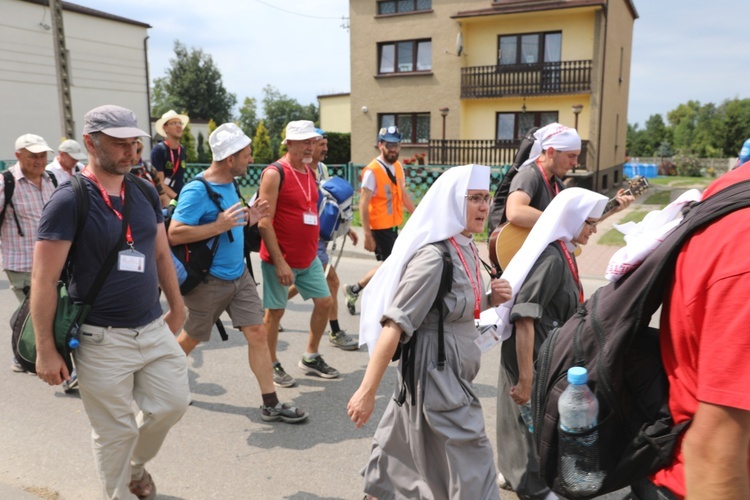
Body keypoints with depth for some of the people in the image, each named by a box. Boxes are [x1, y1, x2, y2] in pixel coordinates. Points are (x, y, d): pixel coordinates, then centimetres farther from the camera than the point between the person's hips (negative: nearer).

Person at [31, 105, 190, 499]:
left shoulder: (146, 193, 5)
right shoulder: (68, 201, -13)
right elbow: (44, 280, -13)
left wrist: (177, 308, 16)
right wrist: (46, 349, -12)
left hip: (153, 328, 6)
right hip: (101, 339, -5)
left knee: (172, 403, 10)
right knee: (115, 431, 7)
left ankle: (136, 464, 40)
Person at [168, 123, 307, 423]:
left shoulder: (228, 183, 6)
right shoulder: (197, 191, -20)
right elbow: (174, 234, -25)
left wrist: (246, 219, 0)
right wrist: (219, 226, -30)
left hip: (239, 274, 7)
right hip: (209, 281, -7)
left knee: (257, 333, 1)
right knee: (192, 338, 13)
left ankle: (270, 404, 8)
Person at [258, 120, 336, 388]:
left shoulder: (311, 172, 10)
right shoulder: (274, 174, -14)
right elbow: (264, 222, -18)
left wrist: (314, 248, 14)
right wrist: (279, 262, -21)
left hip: (309, 258, 8)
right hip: (280, 260, -8)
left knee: (324, 302, 11)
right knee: (275, 311, 4)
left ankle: (311, 358, 28)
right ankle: (272, 365, 23)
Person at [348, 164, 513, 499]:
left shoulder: (465, 247, 6)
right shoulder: (433, 256, -23)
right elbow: (394, 324, -25)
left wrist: (491, 300, -2)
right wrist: (367, 391, -25)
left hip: (453, 370, 9)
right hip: (435, 371, -9)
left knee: (407, 440, 23)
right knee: (469, 462, 3)